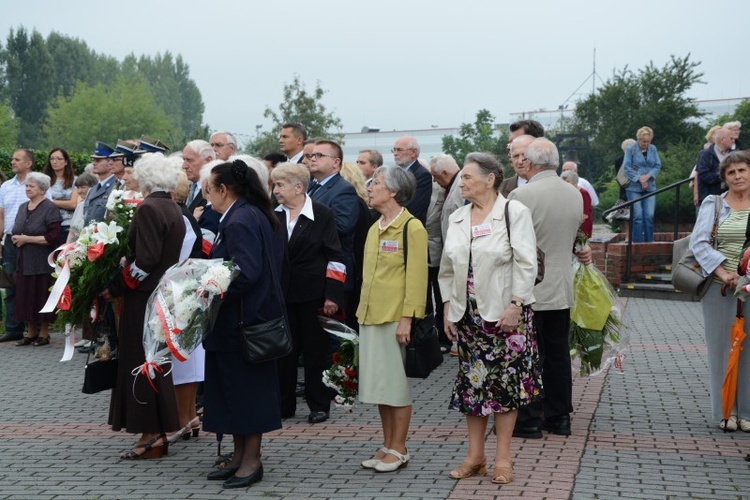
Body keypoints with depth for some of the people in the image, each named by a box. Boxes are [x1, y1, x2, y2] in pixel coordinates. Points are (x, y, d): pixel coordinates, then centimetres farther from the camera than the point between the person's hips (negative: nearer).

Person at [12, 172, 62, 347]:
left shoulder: (50, 208, -7)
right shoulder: (23, 208, 16)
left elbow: (52, 238, -16)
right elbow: (15, 232, 19)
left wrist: (27, 239, -16)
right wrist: (16, 239, -5)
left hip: (42, 262, -6)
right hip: (24, 261, 7)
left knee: (42, 297, -2)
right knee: (26, 297, 7)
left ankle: (44, 333, 8)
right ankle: (31, 333, 17)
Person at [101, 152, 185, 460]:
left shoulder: (148, 209, -16)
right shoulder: (174, 209, 10)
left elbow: (145, 260, -21)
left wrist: (116, 287, -12)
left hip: (145, 296, -9)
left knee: (141, 362, -2)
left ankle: (152, 436, 1)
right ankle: (158, 433, 21)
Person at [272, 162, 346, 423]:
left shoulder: (322, 215, -4)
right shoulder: (273, 216, 8)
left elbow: (335, 257, -5)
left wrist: (332, 295, -12)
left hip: (313, 294, -4)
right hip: (281, 294, 4)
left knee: (316, 350, 4)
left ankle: (319, 404, 15)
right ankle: (283, 404, 17)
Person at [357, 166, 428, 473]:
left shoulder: (411, 227, -9)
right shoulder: (375, 228, 15)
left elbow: (416, 277, -14)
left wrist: (407, 317, -19)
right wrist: (363, 311, 14)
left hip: (396, 318, -8)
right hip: (370, 316, 8)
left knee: (396, 384, -1)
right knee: (379, 384, 11)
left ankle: (399, 449, 9)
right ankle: (387, 446, 20)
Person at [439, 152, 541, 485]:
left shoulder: (514, 213, -6)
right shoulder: (457, 218, 11)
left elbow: (526, 264, -11)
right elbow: (448, 268, 15)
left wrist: (515, 306, -17)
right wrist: (448, 308, 9)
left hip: (505, 314, -5)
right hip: (468, 314, 5)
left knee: (504, 380, 0)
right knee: (472, 380, 8)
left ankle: (502, 458, 9)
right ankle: (475, 456, 16)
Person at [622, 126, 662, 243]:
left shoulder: (653, 149, 9)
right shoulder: (631, 149, -3)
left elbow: (658, 166, 7)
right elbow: (627, 167, -7)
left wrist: (648, 176, -10)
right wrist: (639, 179, -13)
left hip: (650, 187, 3)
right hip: (634, 188, -3)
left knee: (649, 215, -2)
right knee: (637, 216, -6)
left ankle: (649, 241, 5)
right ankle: (638, 242, -1)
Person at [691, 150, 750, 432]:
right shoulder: (713, 204, 5)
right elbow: (698, 242, -4)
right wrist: (722, 272, -16)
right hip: (720, 285, 0)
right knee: (722, 346, 3)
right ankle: (726, 411, 12)